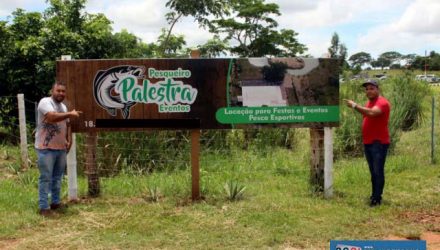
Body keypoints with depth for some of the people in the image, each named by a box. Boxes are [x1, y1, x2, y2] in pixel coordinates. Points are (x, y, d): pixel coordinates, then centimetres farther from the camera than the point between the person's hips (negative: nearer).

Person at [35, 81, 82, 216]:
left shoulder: (63, 106, 15)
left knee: (57, 177, 15)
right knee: (45, 178, -4)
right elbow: (52, 117, -30)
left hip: (61, 148, 8)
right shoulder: (45, 102, -12)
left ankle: (56, 202, 26)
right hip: (46, 148, -8)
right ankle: (43, 207, 2)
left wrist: (69, 140, 10)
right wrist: (70, 114, -31)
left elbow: (67, 125, 22)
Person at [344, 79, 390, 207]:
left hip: (379, 143, -9)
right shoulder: (369, 102, 16)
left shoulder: (382, 102, -13)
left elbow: (372, 113, -31)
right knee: (373, 172, 14)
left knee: (378, 171, -6)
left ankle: (377, 198, -3)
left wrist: (355, 106, -27)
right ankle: (374, 196, 21)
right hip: (368, 143, 9)